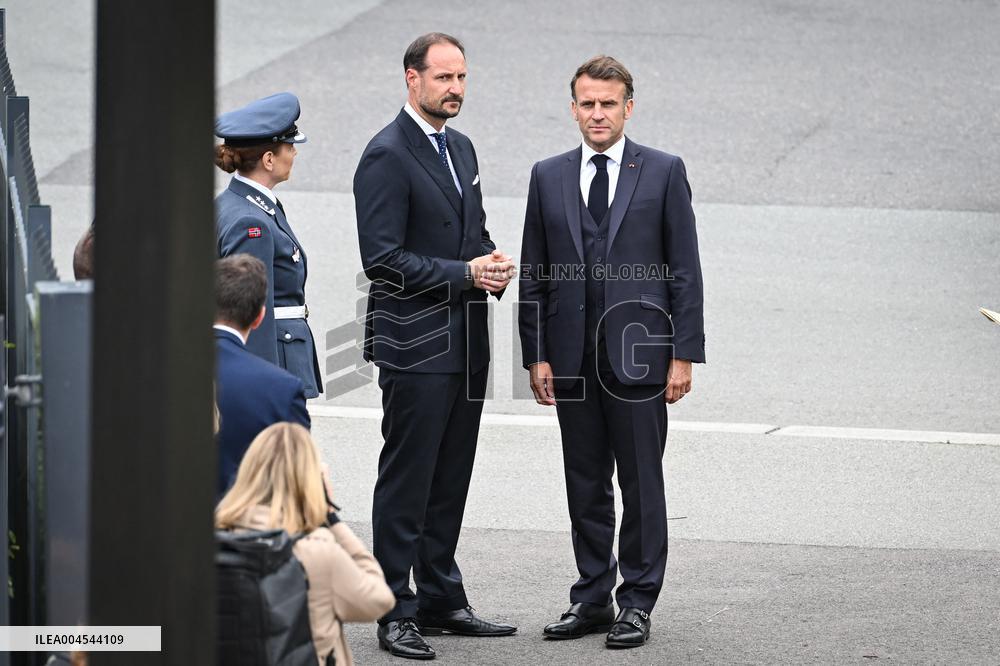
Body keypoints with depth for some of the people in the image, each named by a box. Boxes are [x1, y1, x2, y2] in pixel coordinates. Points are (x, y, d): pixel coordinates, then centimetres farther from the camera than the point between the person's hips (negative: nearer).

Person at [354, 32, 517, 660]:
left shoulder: (461, 148, 14)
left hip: (466, 343, 8)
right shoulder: (387, 156, -13)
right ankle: (395, 613, 0)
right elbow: (383, 258, -18)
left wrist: (492, 264, 2)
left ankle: (440, 599, 22)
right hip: (416, 344, -8)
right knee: (407, 483, -4)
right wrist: (465, 273, -19)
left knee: (451, 481, 14)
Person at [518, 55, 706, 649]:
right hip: (573, 358, 3)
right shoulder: (549, 177, 9)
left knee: (641, 484, 0)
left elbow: (685, 270, -1)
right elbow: (534, 276, 10)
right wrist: (536, 354, 3)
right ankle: (592, 598, 17)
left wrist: (684, 354, -6)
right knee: (586, 486, 9)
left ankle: (637, 602, 7)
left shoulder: (664, 173, 1)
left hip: (638, 354, -3)